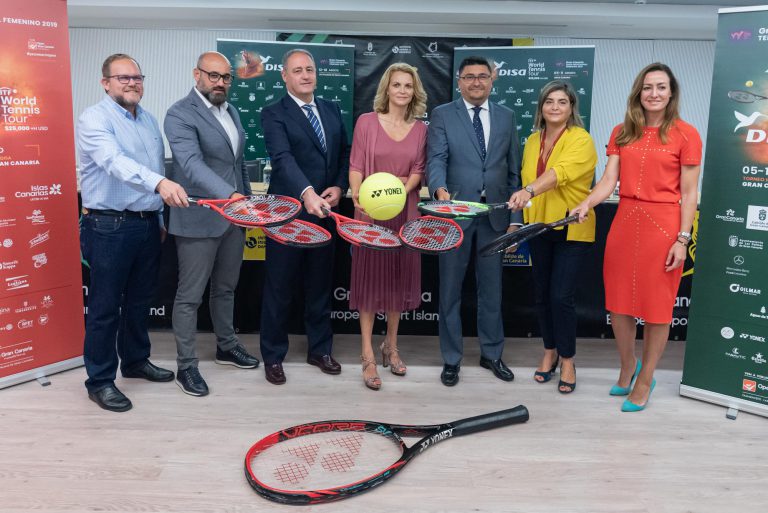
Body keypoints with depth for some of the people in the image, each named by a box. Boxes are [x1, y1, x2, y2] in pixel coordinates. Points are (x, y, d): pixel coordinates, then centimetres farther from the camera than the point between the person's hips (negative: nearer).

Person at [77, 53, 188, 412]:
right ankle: (100, 381, 14)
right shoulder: (94, 119, -11)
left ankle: (135, 361, 35)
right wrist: (159, 183, -45)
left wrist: (159, 217, 18)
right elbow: (115, 161, -30)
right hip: (110, 227, -7)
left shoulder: (149, 120, 13)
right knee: (105, 306, 2)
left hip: (147, 224, 7)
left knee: (139, 301, 18)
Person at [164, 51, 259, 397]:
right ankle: (186, 366, 15)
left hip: (233, 217, 8)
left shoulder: (231, 110, 12)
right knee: (190, 295, 3)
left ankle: (226, 346, 37)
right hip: (199, 219, -7)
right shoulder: (180, 114, -14)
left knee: (225, 288, 21)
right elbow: (192, 163, -29)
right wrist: (229, 195, -42)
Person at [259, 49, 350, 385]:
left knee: (321, 286, 15)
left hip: (324, 212, 5)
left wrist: (339, 187, -5)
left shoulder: (331, 110, 12)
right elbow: (283, 158, -23)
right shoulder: (274, 114, -7)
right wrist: (307, 193, -39)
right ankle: (273, 356, 20)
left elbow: (345, 153, 13)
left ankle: (319, 350, 30)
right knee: (279, 289, 5)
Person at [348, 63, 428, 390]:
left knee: (399, 278, 10)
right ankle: (368, 356, 6)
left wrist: (403, 189, -15)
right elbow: (355, 167, -4)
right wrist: (357, 198, -21)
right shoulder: (367, 122, -1)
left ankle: (391, 347, 26)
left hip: (404, 212, 3)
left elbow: (418, 169, 5)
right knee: (370, 278, 0)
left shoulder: (420, 129, 7)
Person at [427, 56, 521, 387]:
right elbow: (436, 159, -12)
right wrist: (440, 190, -33)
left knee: (491, 289, 12)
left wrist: (515, 219, 5)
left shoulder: (506, 117, 10)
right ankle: (451, 359, 21)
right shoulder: (442, 115, 2)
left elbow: (513, 171, 9)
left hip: (494, 215, 3)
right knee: (450, 291, 7)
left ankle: (492, 354, 29)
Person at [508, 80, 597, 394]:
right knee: (542, 295, 11)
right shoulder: (533, 141, 8)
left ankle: (567, 361, 12)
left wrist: (530, 190, -46)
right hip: (539, 228, 6)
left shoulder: (581, 139, -11)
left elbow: (560, 171, -30)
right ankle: (550, 352, 30)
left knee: (561, 296, -8)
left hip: (572, 230, -5)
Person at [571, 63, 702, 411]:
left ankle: (644, 381, 22)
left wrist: (682, 240, -9)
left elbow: (689, 193, -4)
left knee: (657, 308, 5)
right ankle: (627, 369, 34)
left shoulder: (686, 134, -2)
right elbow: (609, 181, 1)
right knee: (618, 303, 10)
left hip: (663, 226, -4)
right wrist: (586, 204, -18)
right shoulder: (622, 134, 9)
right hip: (624, 222, 4)